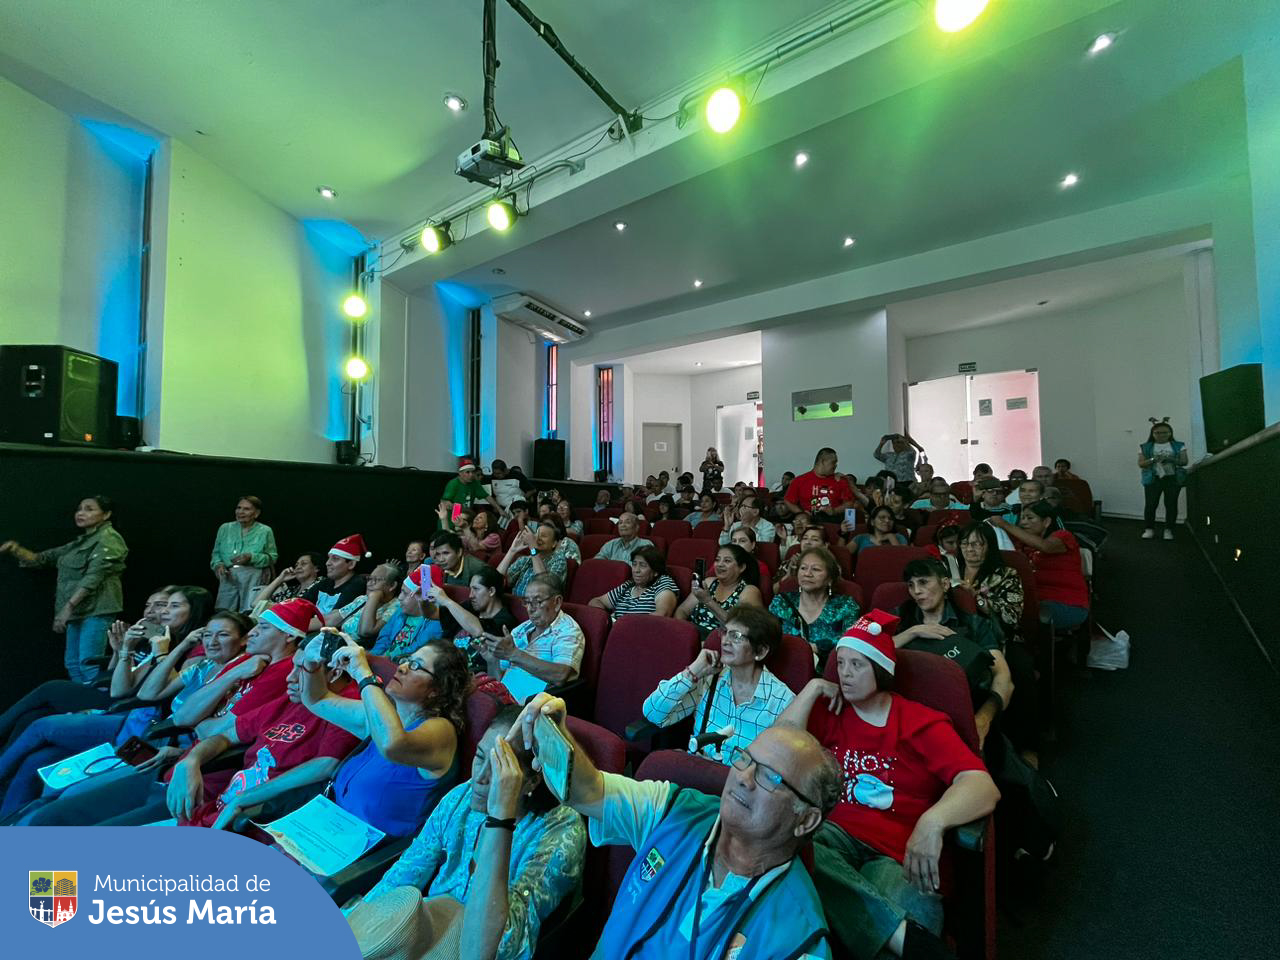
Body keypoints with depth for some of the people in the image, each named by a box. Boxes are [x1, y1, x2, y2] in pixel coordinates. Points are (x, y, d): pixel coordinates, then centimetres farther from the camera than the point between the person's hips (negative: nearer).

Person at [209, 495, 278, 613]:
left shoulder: (265, 531, 3)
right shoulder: (225, 528, 13)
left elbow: (272, 557, 0)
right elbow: (216, 553, 16)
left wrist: (251, 557, -15)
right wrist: (218, 565, -4)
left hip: (253, 577, -3)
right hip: (228, 577, 3)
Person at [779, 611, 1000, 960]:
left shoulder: (922, 723, 5)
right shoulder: (829, 711, 14)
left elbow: (983, 787, -10)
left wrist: (933, 821, -31)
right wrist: (812, 689, 1)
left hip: (896, 853, -3)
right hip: (833, 833, 4)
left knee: (918, 913, -42)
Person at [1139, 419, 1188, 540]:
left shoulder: (1179, 446, 8)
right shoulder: (1145, 447, 6)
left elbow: (1184, 461, 2)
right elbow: (1141, 463, 1)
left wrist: (1171, 459, -17)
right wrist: (1153, 459, -18)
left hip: (1173, 479, 1)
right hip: (1152, 479, -1)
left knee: (1171, 504, 1)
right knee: (1151, 504, -3)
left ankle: (1168, 530, 8)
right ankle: (1150, 529, 6)